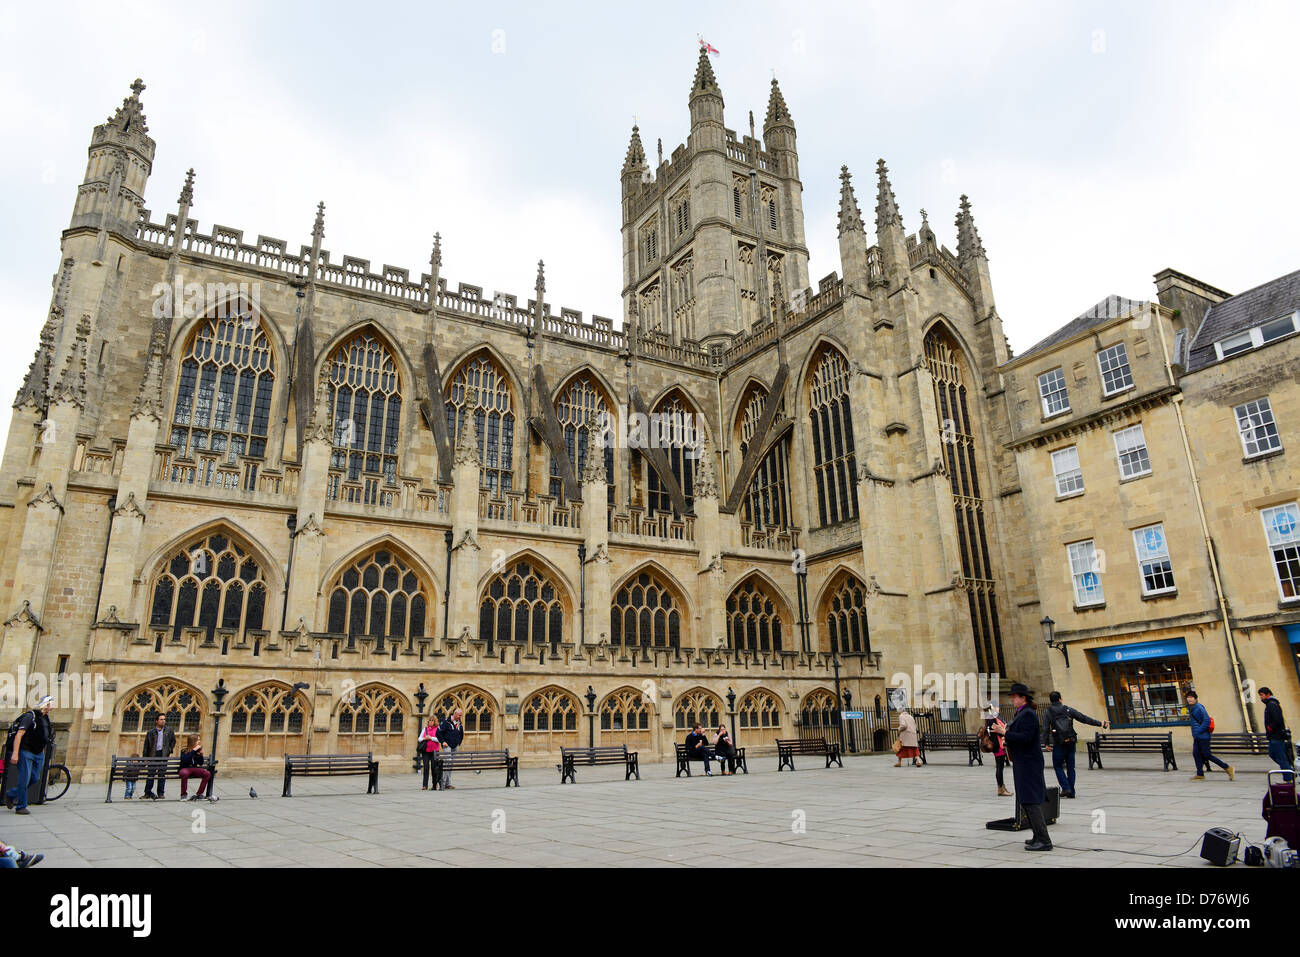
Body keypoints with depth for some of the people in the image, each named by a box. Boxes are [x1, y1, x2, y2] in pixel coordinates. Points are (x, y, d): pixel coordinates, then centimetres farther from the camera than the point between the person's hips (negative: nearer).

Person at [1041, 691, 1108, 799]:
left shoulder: (1049, 712, 1)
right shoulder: (1068, 710, 7)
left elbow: (1045, 729, -5)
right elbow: (1084, 718, 6)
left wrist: (1046, 743, -2)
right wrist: (1100, 723, 12)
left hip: (1059, 743, -3)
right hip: (1071, 742, 3)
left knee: (1058, 766, 7)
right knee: (1070, 767, 10)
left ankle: (1066, 788, -6)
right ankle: (1071, 791, 13)